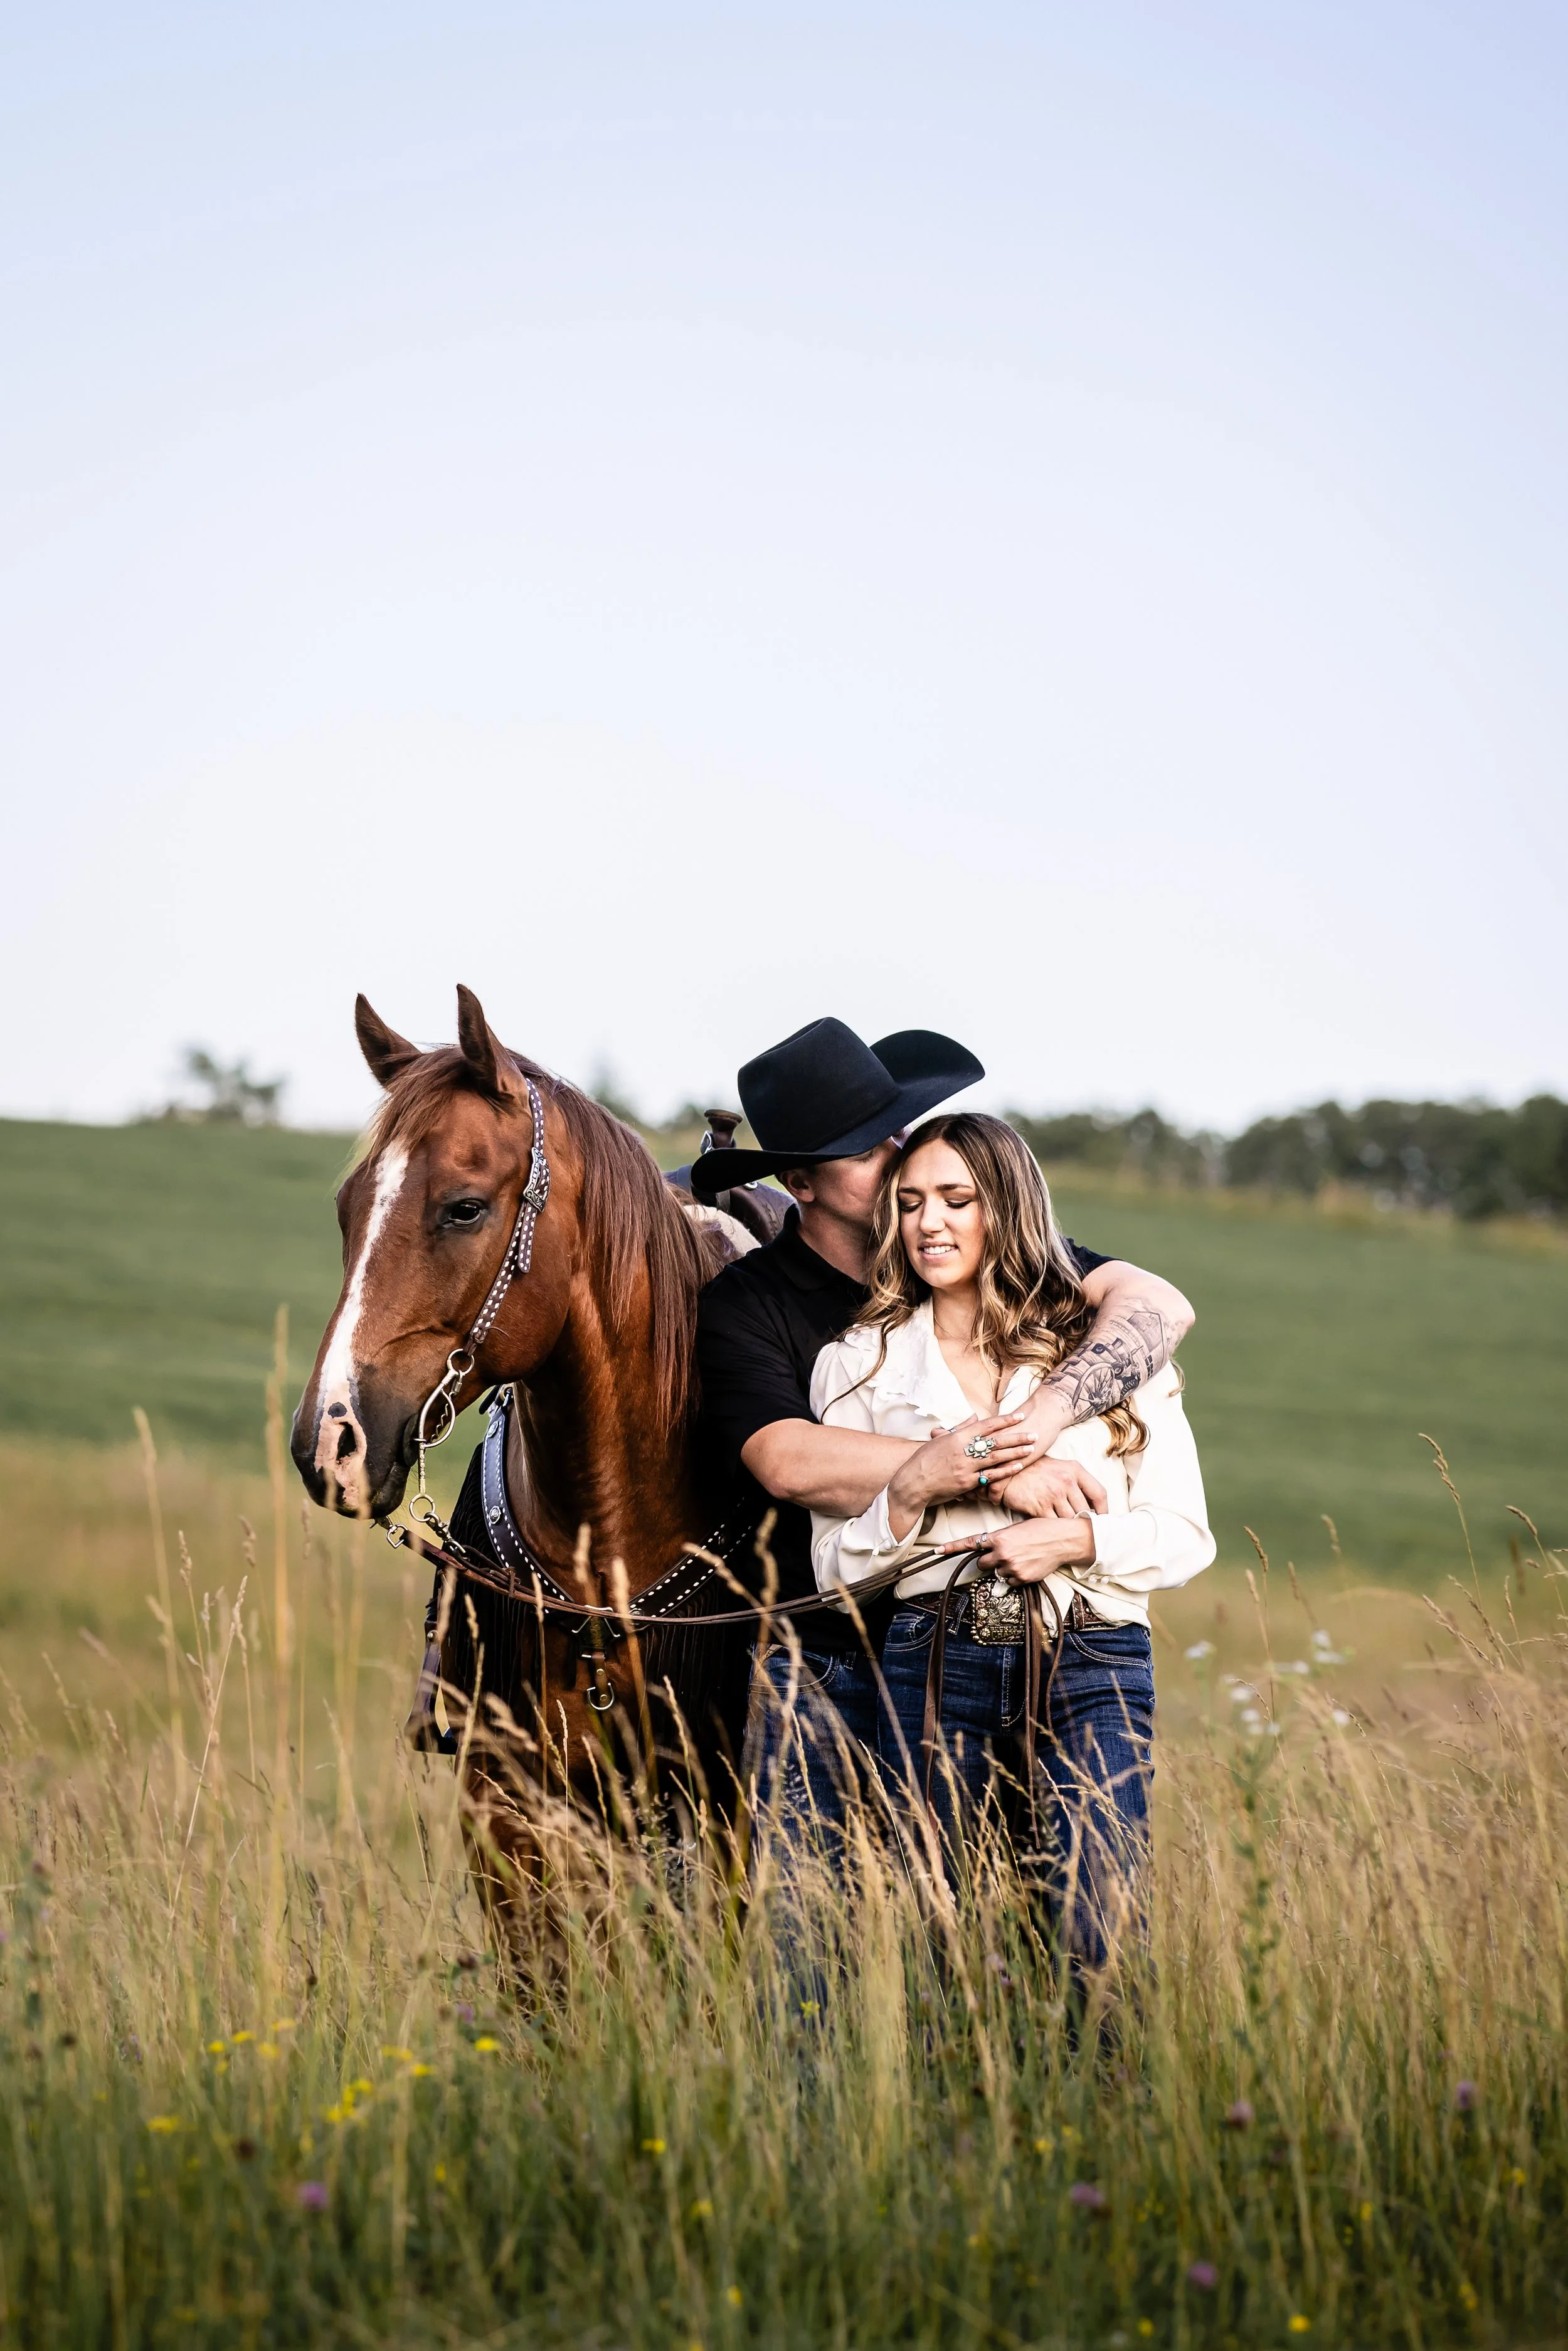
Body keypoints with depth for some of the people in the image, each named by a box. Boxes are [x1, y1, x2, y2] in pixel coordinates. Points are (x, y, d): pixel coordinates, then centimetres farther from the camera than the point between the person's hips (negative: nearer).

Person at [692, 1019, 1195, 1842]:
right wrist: (992, 1468, -26)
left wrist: (1050, 1410, -26)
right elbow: (790, 1463, -20)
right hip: (825, 1673, -2)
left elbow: (1156, 1303, -8)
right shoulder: (741, 1307, -4)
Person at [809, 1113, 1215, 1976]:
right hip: (937, 1668, 2)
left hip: (1090, 1661, -1)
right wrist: (913, 1490, -10)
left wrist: (1073, 1537, -11)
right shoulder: (861, 1363, 12)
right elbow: (836, 1567, 8)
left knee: (1098, 1933, -15)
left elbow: (1185, 1536, 7)